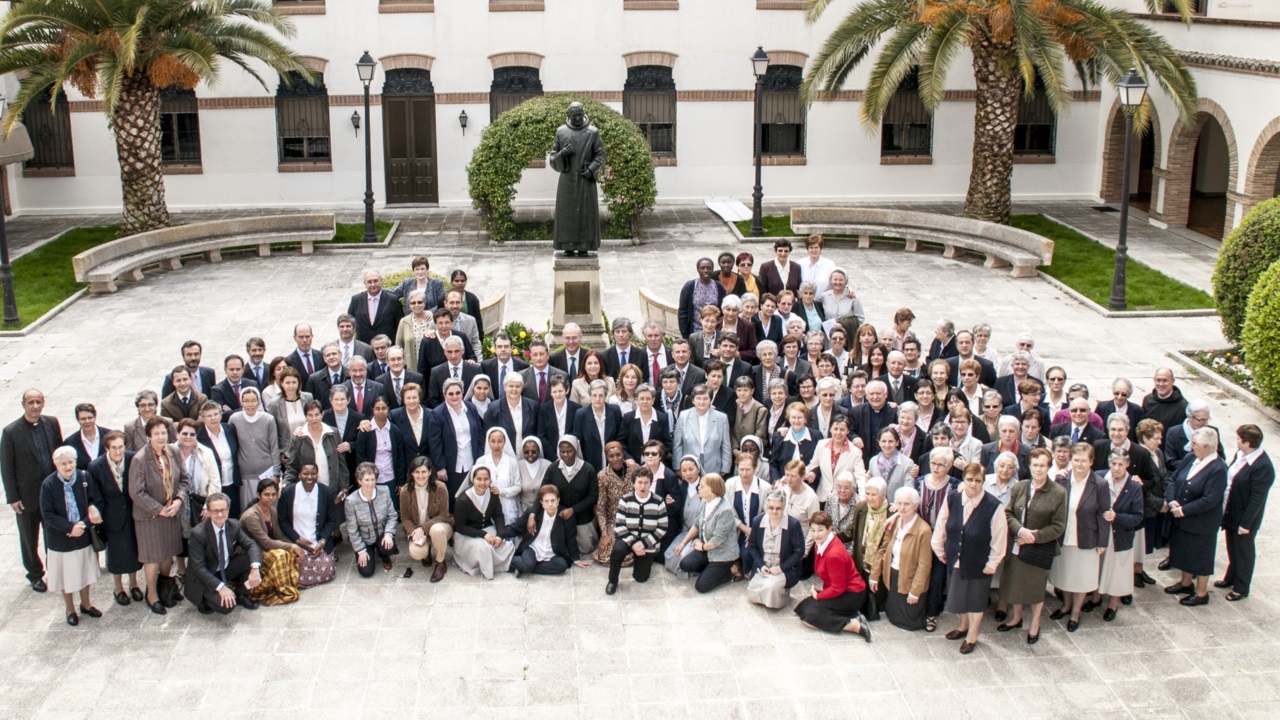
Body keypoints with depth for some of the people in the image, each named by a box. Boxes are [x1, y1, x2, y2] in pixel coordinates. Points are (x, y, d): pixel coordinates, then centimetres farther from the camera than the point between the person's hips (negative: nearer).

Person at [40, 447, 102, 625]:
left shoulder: (84, 478, -11)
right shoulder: (48, 484, -18)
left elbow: (93, 503, -1)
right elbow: (47, 515, -14)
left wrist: (83, 524, -16)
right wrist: (70, 527, -22)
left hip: (83, 536, 2)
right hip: (60, 540, -2)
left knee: (85, 572, 18)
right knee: (66, 576, 13)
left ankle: (85, 603, 41)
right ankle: (70, 609, 33)